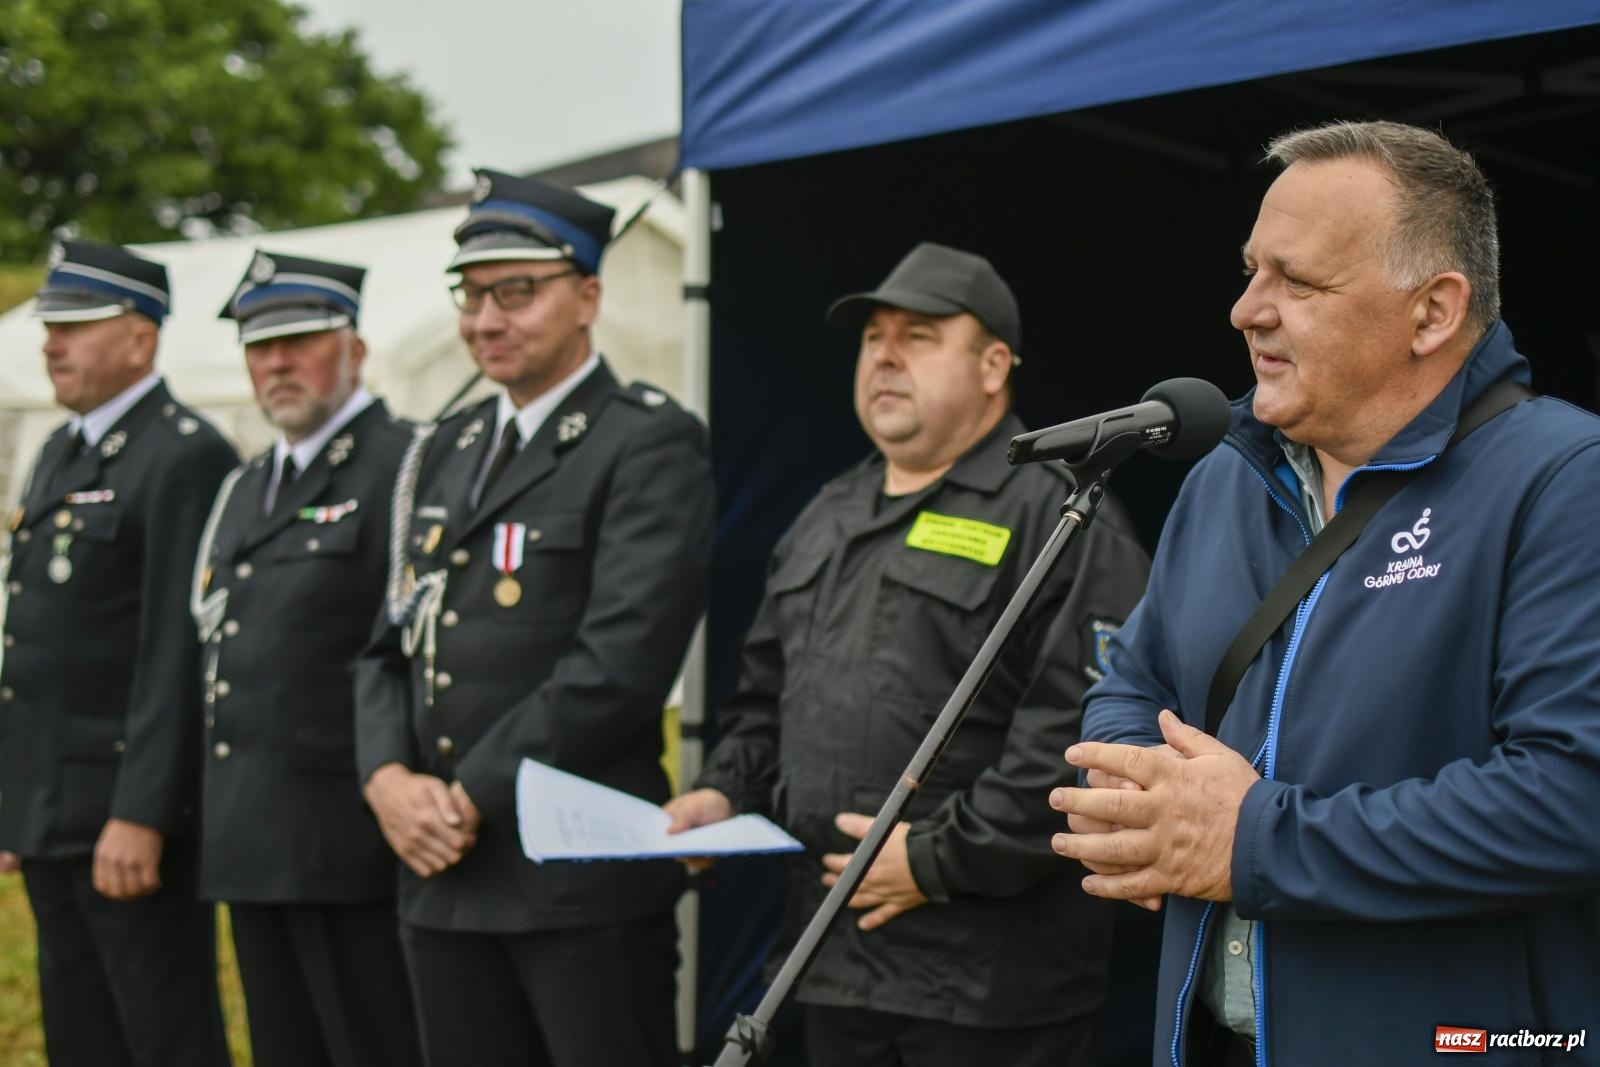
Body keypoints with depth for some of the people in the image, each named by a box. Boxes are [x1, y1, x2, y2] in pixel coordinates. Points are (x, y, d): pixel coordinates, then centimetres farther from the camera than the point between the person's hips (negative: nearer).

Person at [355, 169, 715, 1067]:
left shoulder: (651, 444, -7)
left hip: (583, 879, -7)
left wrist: (473, 796, -14)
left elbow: (620, 661, -18)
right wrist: (389, 778, -3)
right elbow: (391, 644, 15)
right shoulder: (445, 453, 17)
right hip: (443, 874, 7)